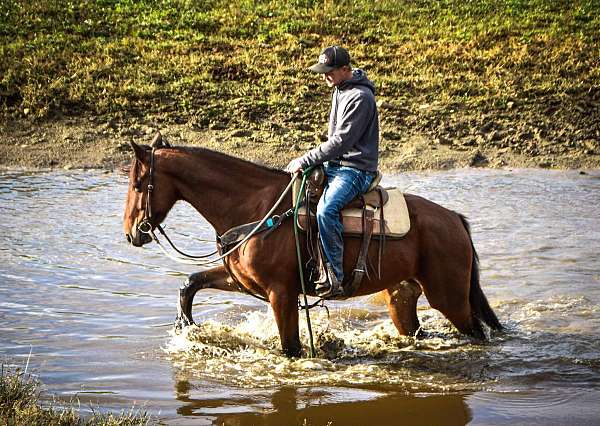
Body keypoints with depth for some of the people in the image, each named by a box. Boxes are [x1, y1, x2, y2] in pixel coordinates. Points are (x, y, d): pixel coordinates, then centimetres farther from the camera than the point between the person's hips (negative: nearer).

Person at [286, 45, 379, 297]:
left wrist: (305, 161, -19)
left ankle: (334, 277, -30)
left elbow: (341, 141, -21)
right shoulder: (340, 90, 15)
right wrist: (305, 163, 12)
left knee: (326, 209, -33)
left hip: (356, 170, -10)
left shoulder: (360, 97, -17)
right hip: (335, 164, 10)